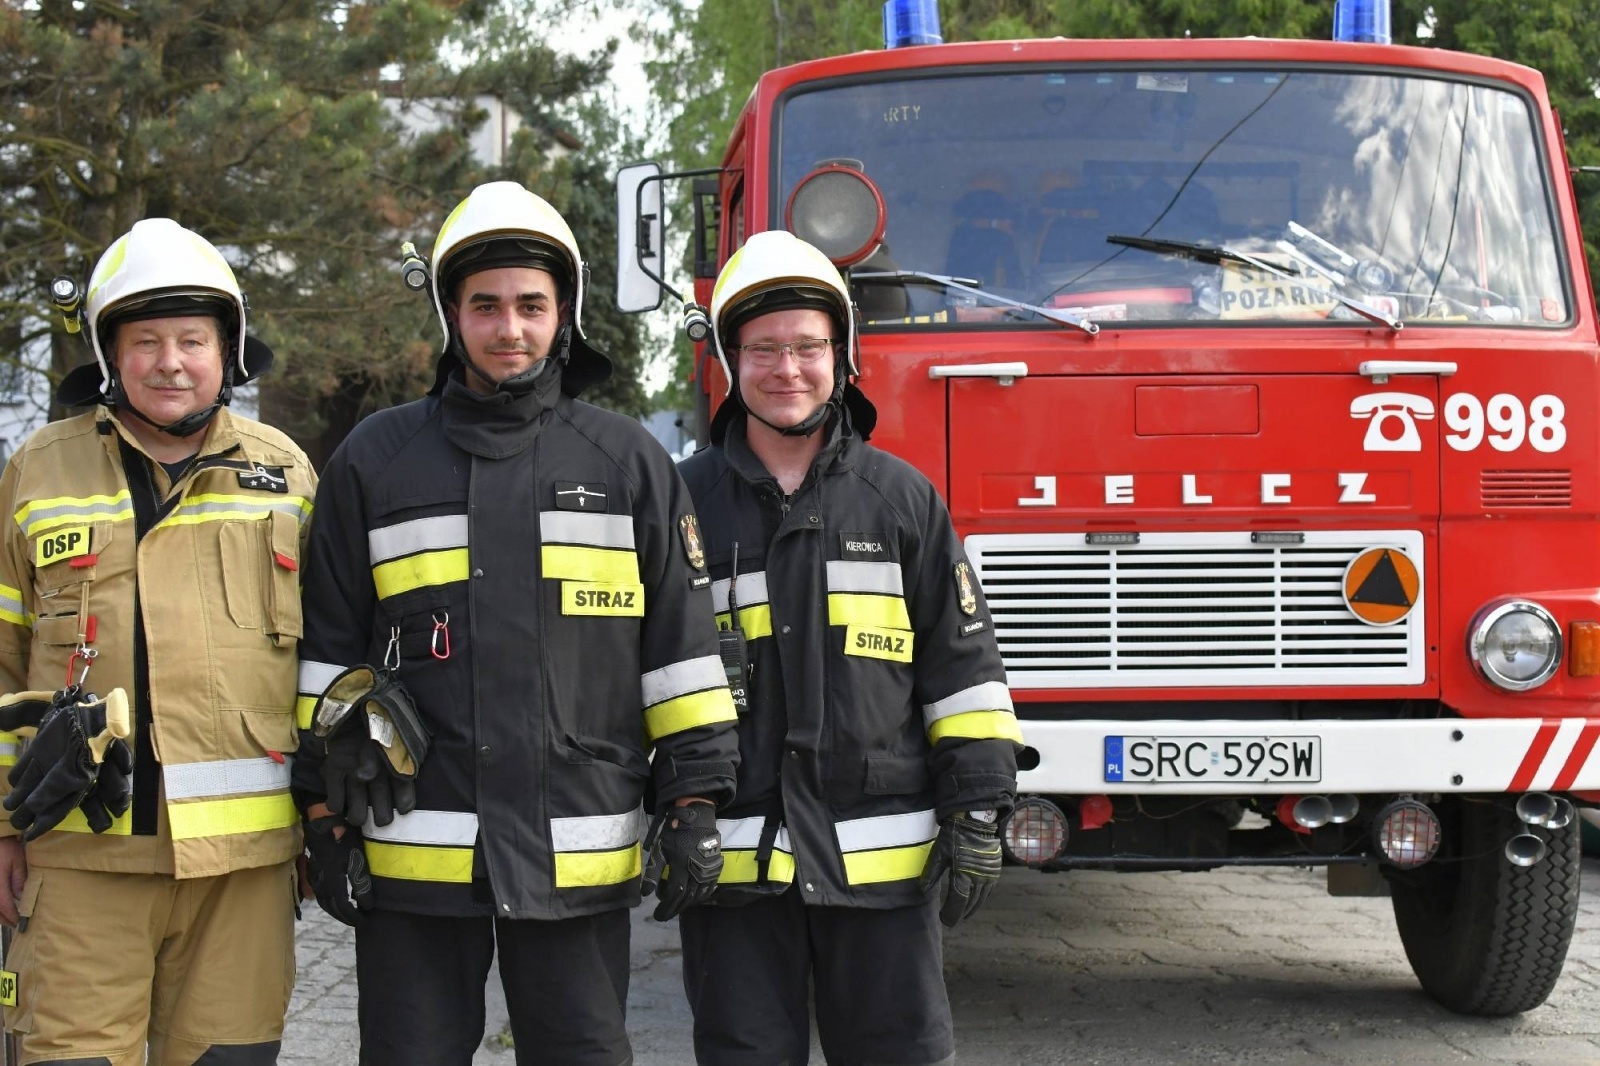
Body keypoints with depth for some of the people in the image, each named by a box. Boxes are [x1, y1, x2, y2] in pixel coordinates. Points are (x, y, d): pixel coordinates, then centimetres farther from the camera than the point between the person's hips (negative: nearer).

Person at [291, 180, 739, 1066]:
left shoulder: (631, 463, 6)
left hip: (577, 860, 0)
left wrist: (693, 802, -1)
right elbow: (326, 651, 7)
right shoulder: (375, 462, 5)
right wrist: (324, 817, 3)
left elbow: (681, 644, 5)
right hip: (412, 854, 0)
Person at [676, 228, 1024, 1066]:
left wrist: (976, 812, 0)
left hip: (878, 856, 0)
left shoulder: (903, 500, 6)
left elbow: (961, 663, 5)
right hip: (733, 860, 0)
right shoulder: (685, 502, 5)